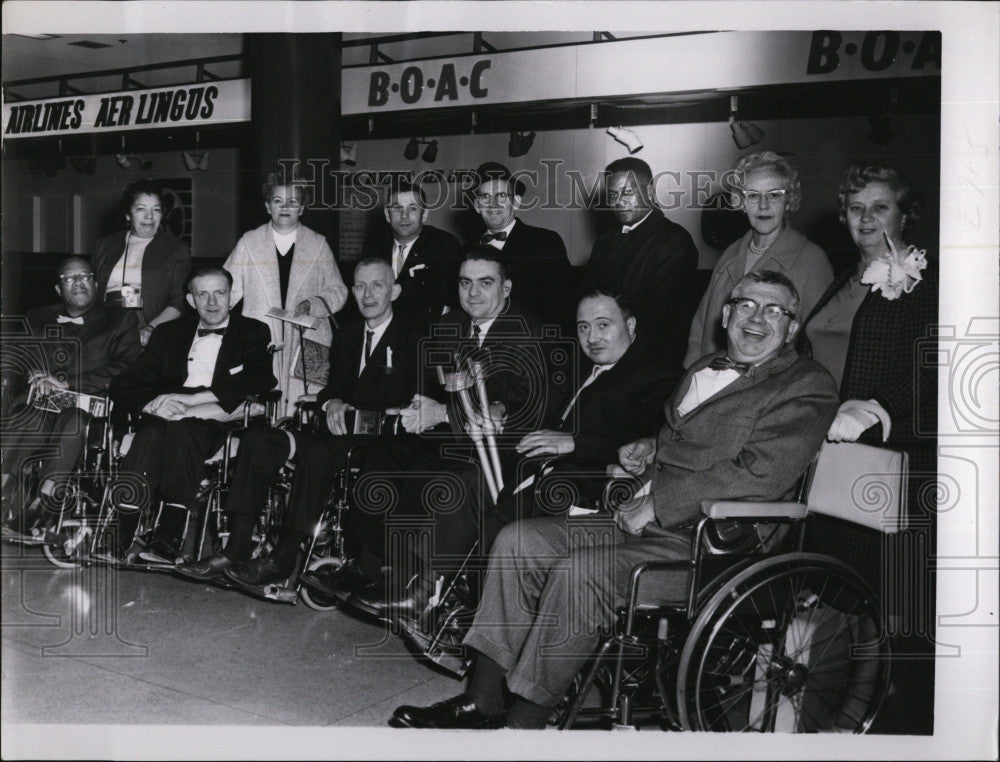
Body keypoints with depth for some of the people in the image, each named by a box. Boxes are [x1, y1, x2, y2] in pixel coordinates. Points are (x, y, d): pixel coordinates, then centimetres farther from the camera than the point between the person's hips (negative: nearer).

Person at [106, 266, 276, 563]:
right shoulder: (169, 333, 22)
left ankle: (167, 540, -41)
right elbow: (123, 385, 15)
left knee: (183, 428, -35)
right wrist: (151, 404, -10)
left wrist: (191, 398, -14)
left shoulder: (253, 333, 14)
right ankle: (115, 537, -40)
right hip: (166, 417, 3)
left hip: (218, 426, -3)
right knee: (151, 434, -32)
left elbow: (259, 381, -7)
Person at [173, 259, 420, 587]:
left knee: (318, 452, -37)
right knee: (257, 440, -11)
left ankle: (283, 558, -29)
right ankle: (236, 551, -17)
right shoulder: (349, 334, 22)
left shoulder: (410, 338, -2)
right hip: (343, 430, 7)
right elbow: (333, 386, 18)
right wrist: (331, 403, -8)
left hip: (384, 438, -7)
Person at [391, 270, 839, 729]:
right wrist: (649, 449, 10)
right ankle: (480, 706, -3)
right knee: (517, 542, -6)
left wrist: (655, 505, -16)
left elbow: (758, 476, -17)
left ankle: (523, 725, -16)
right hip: (645, 518, 8)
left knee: (579, 571, -29)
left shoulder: (807, 388, -4)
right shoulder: (704, 370, 22)